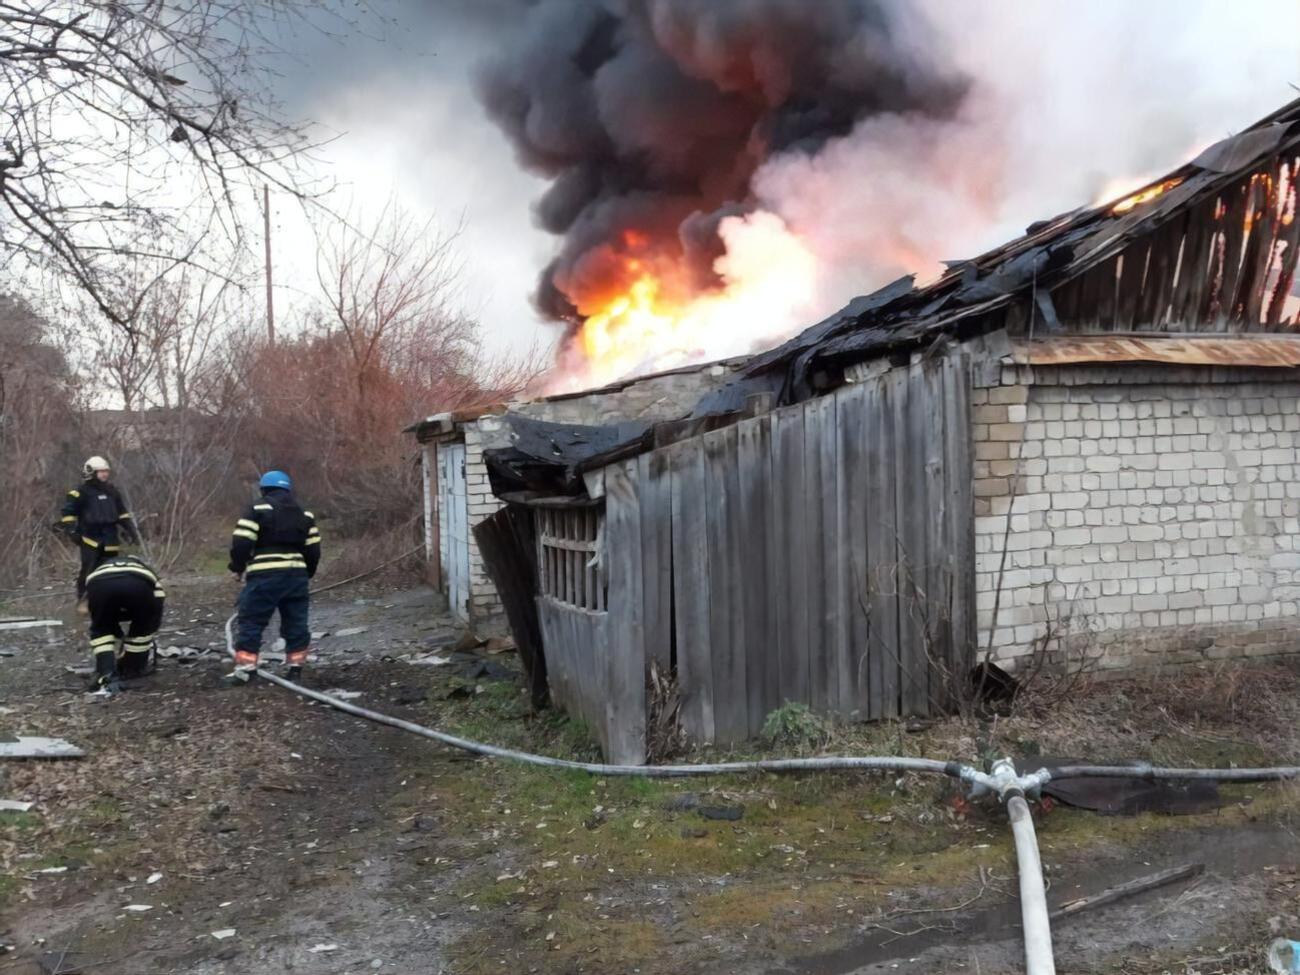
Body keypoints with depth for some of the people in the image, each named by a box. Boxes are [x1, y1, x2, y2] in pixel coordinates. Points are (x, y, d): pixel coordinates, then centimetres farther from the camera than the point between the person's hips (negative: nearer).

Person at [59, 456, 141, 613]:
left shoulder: (112, 491, 16)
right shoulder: (81, 492, -3)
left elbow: (123, 512, 24)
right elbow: (67, 512, -3)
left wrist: (131, 529, 19)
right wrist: (72, 530, -13)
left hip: (110, 538, 6)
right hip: (90, 538, -5)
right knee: (89, 570, -13)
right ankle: (82, 600, -4)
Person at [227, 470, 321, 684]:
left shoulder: (258, 510, -1)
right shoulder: (305, 514, 15)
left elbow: (241, 542, -9)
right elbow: (313, 550, 13)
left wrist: (238, 568, 5)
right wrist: (306, 574, 25)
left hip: (265, 575, -4)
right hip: (296, 574, 5)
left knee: (251, 621, 1)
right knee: (296, 623, 11)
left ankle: (244, 669, -4)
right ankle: (295, 668, 11)